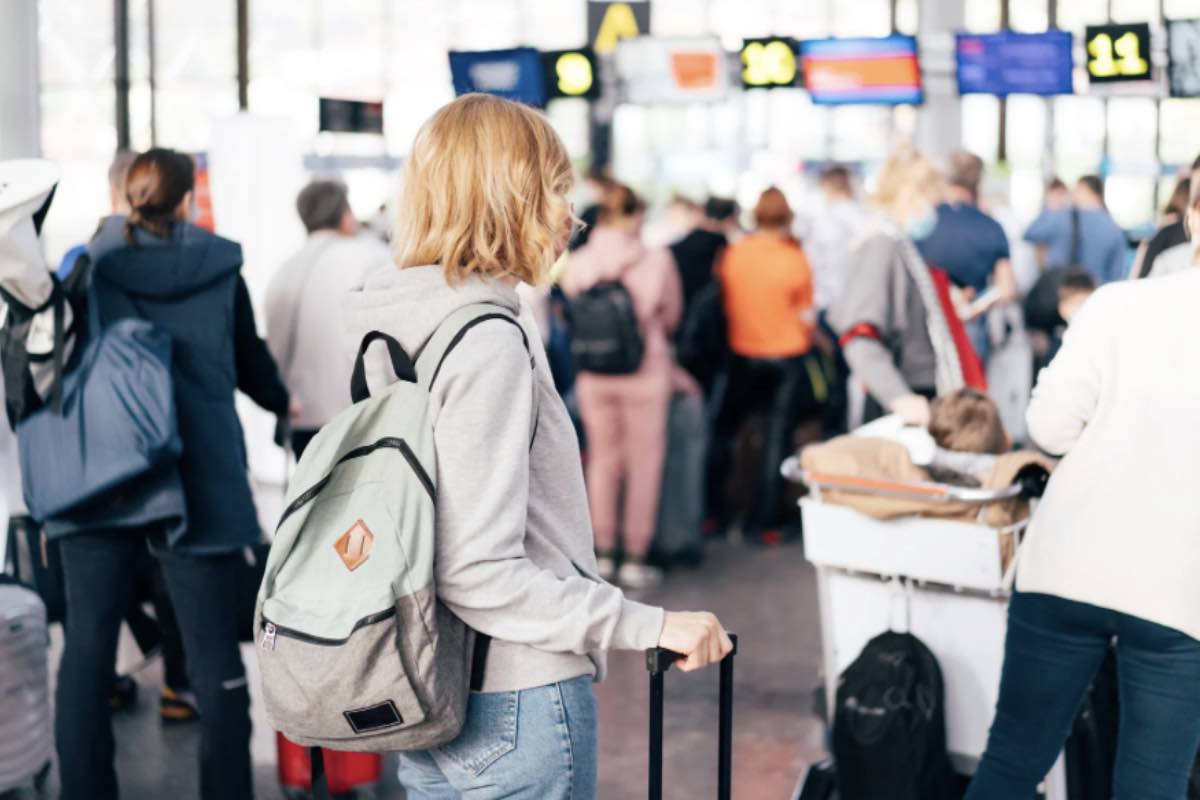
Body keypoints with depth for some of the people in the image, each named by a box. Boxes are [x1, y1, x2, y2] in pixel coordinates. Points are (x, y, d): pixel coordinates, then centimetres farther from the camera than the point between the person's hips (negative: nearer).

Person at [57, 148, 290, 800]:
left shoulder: (89, 265, 3)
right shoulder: (218, 270, 1)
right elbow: (251, 364, 12)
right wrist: (286, 402, 32)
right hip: (197, 478, -1)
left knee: (86, 649, 11)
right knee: (214, 658, 5)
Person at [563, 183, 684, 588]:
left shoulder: (579, 262, -7)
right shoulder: (656, 259, -13)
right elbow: (672, 315, 1)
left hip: (592, 377, 3)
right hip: (644, 373, -3)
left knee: (602, 460, 16)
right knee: (644, 464, 7)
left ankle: (603, 554, 23)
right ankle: (634, 558, 11)